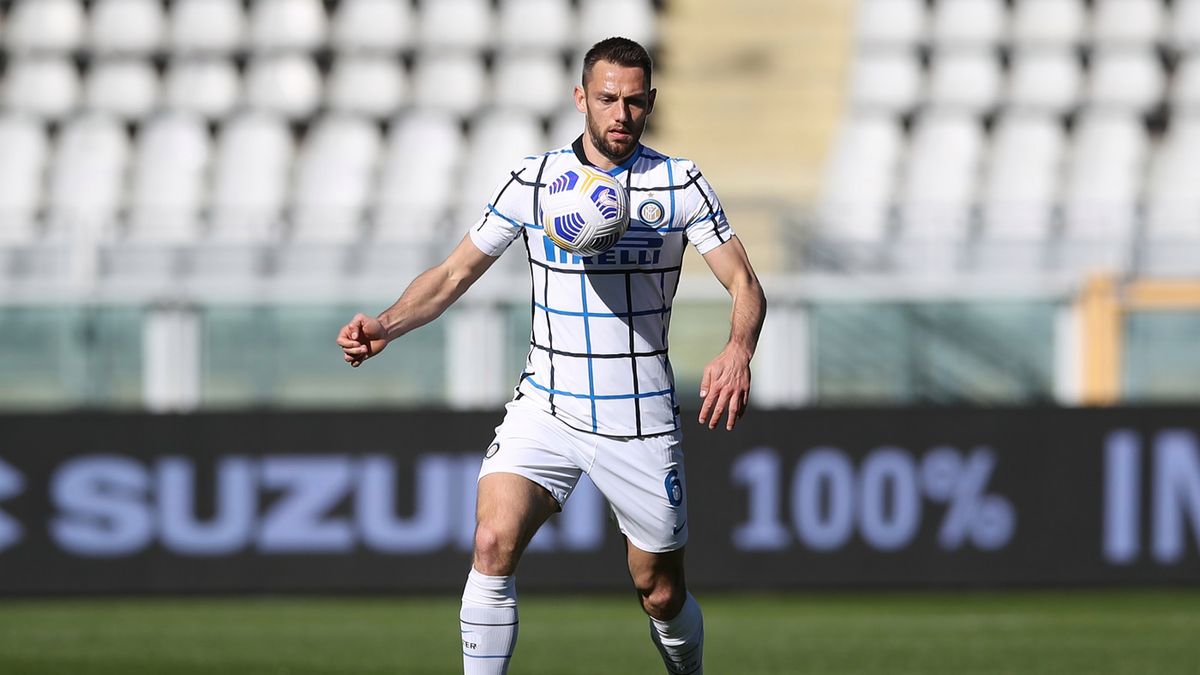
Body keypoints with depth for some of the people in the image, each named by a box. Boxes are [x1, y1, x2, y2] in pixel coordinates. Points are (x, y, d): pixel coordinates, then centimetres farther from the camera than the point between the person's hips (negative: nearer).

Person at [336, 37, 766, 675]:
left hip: (641, 423, 0)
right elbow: (454, 273, 5)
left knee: (662, 594, 5)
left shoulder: (680, 184, -2)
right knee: (494, 543, -22)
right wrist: (386, 324, -14)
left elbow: (744, 285, -6)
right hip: (546, 407, 0)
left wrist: (738, 350, -28)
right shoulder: (532, 179, 1)